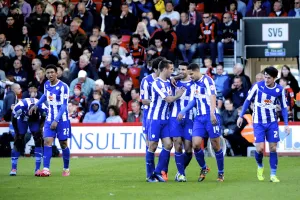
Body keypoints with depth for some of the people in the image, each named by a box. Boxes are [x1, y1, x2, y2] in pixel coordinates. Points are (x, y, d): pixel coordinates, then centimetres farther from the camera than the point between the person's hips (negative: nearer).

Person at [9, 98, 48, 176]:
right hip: (22, 119, -1)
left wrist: (40, 128, -11)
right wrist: (17, 131, -13)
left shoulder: (43, 108, -34)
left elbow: (43, 117, -7)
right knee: (18, 142, -7)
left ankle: (37, 169, -11)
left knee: (39, 141, -13)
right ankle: (13, 169, 5)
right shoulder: (20, 106, -39)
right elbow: (13, 118, -18)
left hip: (36, 120, 1)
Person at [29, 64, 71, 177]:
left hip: (62, 120, -5)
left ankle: (66, 169, 20)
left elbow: (63, 106, -19)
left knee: (63, 144, 4)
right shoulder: (46, 84, 4)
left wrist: (56, 121, -25)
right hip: (50, 119, 5)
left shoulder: (63, 87, -16)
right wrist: (36, 105, 21)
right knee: (47, 142, -9)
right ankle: (46, 169, -14)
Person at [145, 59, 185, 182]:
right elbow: (168, 99, -16)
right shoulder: (157, 83, -14)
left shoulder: (168, 82, 10)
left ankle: (158, 172, 6)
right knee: (152, 146, -3)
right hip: (155, 119, -7)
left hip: (165, 119, 7)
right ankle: (150, 175, 6)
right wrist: (178, 95, 1)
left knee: (168, 145, -2)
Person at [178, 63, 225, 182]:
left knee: (216, 146, -2)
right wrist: (183, 112, 8)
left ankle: (221, 173, 12)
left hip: (210, 116, -6)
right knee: (196, 144, -7)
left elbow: (213, 96, -17)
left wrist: (212, 114, -27)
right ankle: (204, 168, 15)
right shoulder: (194, 84, 17)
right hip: (199, 117, 6)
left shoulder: (207, 80, -7)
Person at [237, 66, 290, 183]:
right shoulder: (258, 86, -10)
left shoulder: (279, 90, -5)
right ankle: (260, 166, 20)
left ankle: (273, 175, 7)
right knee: (260, 148, -10)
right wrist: (241, 116, 0)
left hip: (272, 123, 1)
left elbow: (284, 107, 5)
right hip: (258, 122, -1)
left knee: (273, 148, -1)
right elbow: (248, 100, 0)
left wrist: (286, 124, 0)